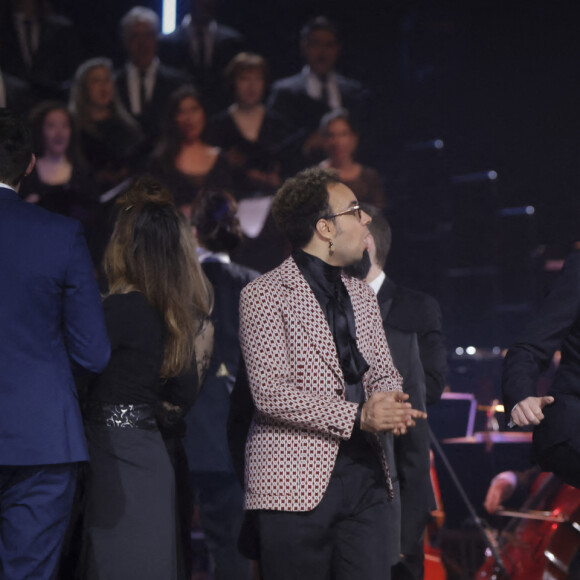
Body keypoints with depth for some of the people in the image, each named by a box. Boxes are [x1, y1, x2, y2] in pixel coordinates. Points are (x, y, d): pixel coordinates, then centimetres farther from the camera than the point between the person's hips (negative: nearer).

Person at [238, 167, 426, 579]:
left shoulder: (362, 295, 19)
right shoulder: (264, 296, -5)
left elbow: (384, 372, 21)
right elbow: (270, 393, -13)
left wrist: (390, 405, -5)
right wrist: (357, 416, -17)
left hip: (365, 475, 6)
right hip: (296, 482, -6)